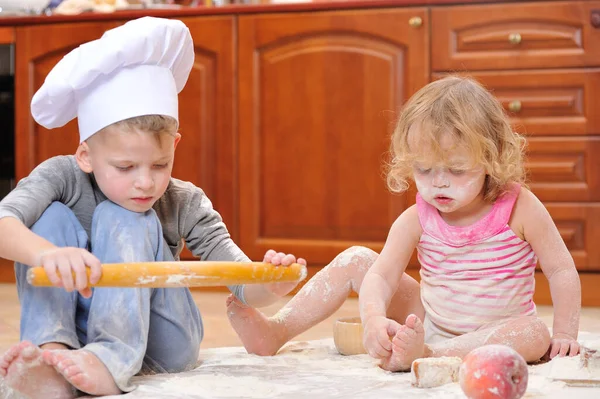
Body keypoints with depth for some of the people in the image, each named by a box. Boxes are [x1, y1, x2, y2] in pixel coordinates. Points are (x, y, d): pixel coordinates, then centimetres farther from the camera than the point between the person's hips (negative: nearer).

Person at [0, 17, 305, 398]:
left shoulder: (183, 204, -9)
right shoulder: (62, 178, -12)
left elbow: (245, 286, -13)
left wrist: (271, 286, -39)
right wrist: (46, 253, -55)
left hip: (159, 343, 0)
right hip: (74, 333, 1)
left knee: (123, 220, -23)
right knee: (52, 216, -19)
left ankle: (110, 362, -40)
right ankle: (52, 353, -36)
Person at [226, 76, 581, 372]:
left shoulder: (519, 208, -15)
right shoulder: (416, 220, -8)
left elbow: (561, 270, -10)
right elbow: (381, 275, -17)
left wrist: (564, 335, -16)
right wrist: (374, 318, -38)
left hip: (490, 336, -2)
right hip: (425, 323, 3)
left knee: (535, 334, -36)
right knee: (356, 259, -4)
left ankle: (424, 356, -49)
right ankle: (274, 333, -10)